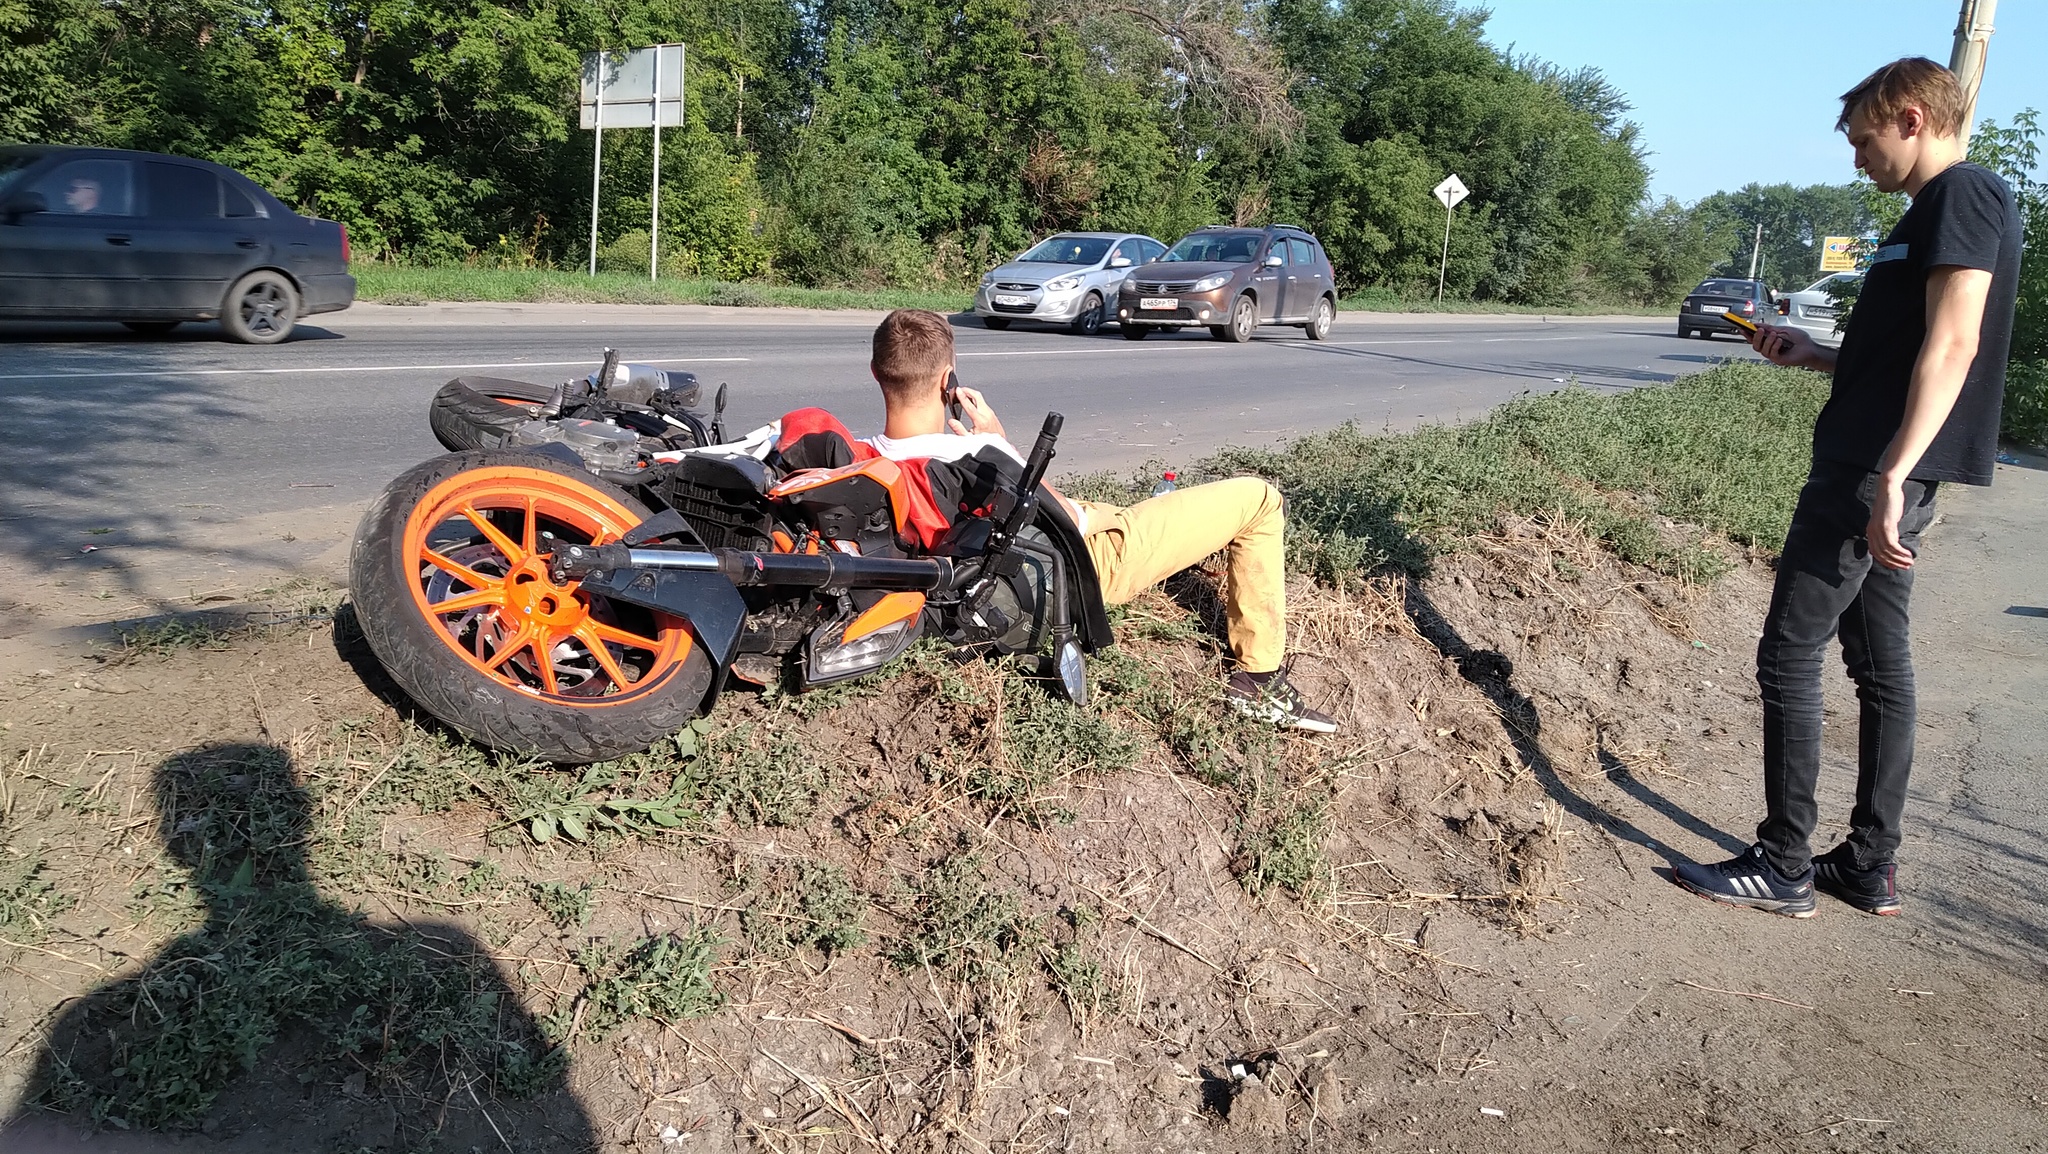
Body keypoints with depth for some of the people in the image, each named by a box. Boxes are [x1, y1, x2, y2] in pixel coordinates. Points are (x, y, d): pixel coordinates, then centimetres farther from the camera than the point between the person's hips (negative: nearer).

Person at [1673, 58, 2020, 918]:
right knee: (1879, 660, 11)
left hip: (1873, 470, -10)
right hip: (1884, 470, 10)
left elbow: (1952, 345, -21)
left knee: (1789, 654, -7)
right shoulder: (1946, 207, 20)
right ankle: (1871, 865, 18)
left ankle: (1784, 867, 0)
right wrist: (1815, 356, 18)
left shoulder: (1961, 195, -10)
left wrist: (1892, 475, -26)